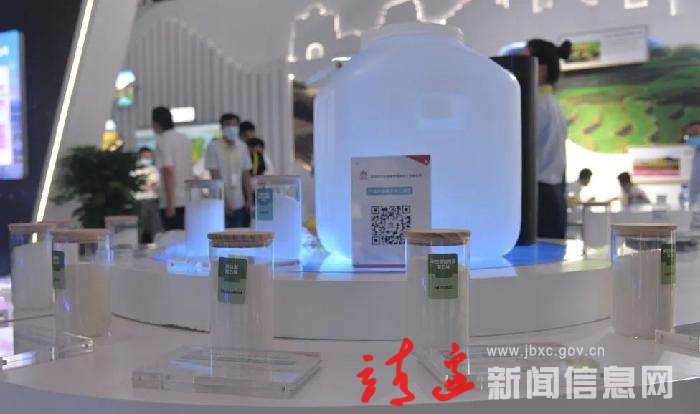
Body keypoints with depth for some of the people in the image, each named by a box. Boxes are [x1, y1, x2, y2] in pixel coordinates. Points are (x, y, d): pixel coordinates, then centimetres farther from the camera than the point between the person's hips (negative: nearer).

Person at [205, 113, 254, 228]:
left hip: (240, 204, 4)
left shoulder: (242, 146, 8)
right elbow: (215, 177, -9)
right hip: (221, 205, -4)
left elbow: (246, 175, 11)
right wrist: (224, 201, -14)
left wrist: (249, 199, 5)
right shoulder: (214, 146, -6)